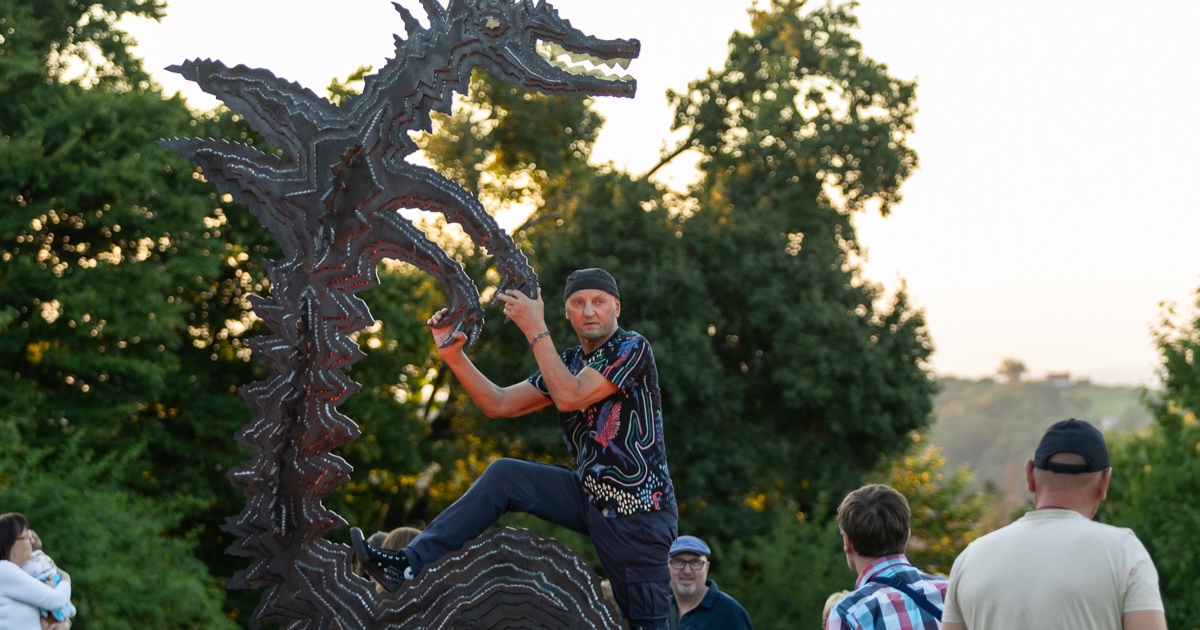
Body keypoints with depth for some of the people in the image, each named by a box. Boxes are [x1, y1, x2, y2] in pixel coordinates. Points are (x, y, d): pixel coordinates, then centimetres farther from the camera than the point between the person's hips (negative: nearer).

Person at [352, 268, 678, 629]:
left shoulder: (632, 348, -11)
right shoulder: (569, 363, 11)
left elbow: (570, 397, -22)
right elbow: (499, 404, 7)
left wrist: (535, 329, -20)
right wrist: (452, 353, -4)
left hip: (637, 511, -7)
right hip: (591, 497, 7)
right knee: (503, 476, -2)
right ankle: (410, 566, -5)